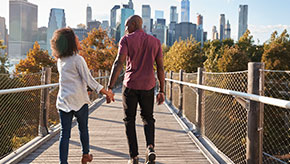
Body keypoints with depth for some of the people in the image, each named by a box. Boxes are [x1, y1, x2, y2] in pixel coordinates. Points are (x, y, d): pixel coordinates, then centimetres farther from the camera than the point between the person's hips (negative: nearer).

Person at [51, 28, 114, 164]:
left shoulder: (60, 60, 8)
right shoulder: (78, 59, -12)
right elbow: (89, 80, -14)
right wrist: (107, 93, -7)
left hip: (63, 100, 4)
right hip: (79, 100, -4)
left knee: (64, 133, 3)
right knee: (83, 128, 16)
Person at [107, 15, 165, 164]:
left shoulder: (126, 40, -2)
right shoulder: (155, 42, 9)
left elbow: (118, 63, -14)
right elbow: (160, 68, 7)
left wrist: (109, 87, -15)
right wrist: (161, 91, 12)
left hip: (130, 86, -3)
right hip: (148, 86, 3)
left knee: (129, 120, 10)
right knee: (148, 118, 19)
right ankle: (150, 147, -2)